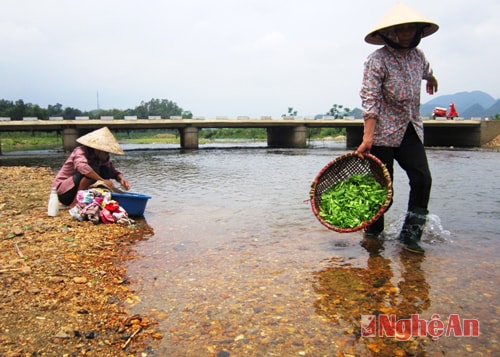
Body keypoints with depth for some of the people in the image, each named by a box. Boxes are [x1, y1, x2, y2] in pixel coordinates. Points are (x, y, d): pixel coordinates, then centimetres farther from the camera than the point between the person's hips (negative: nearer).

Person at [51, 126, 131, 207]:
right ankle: (76, 202, -21)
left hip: (81, 192, 7)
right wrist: (102, 180, -42)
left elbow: (114, 171, 2)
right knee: (93, 169, -28)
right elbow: (82, 166, -42)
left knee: (106, 171, -9)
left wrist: (121, 179, -21)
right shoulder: (80, 152, -21)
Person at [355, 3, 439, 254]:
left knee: (422, 178, -9)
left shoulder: (418, 55, 8)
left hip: (411, 130, 6)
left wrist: (432, 81, 55)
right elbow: (370, 101, -19)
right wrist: (367, 138, -27)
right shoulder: (377, 60, -11)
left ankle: (410, 234, 5)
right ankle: (372, 233, 22)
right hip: (383, 133, -6)